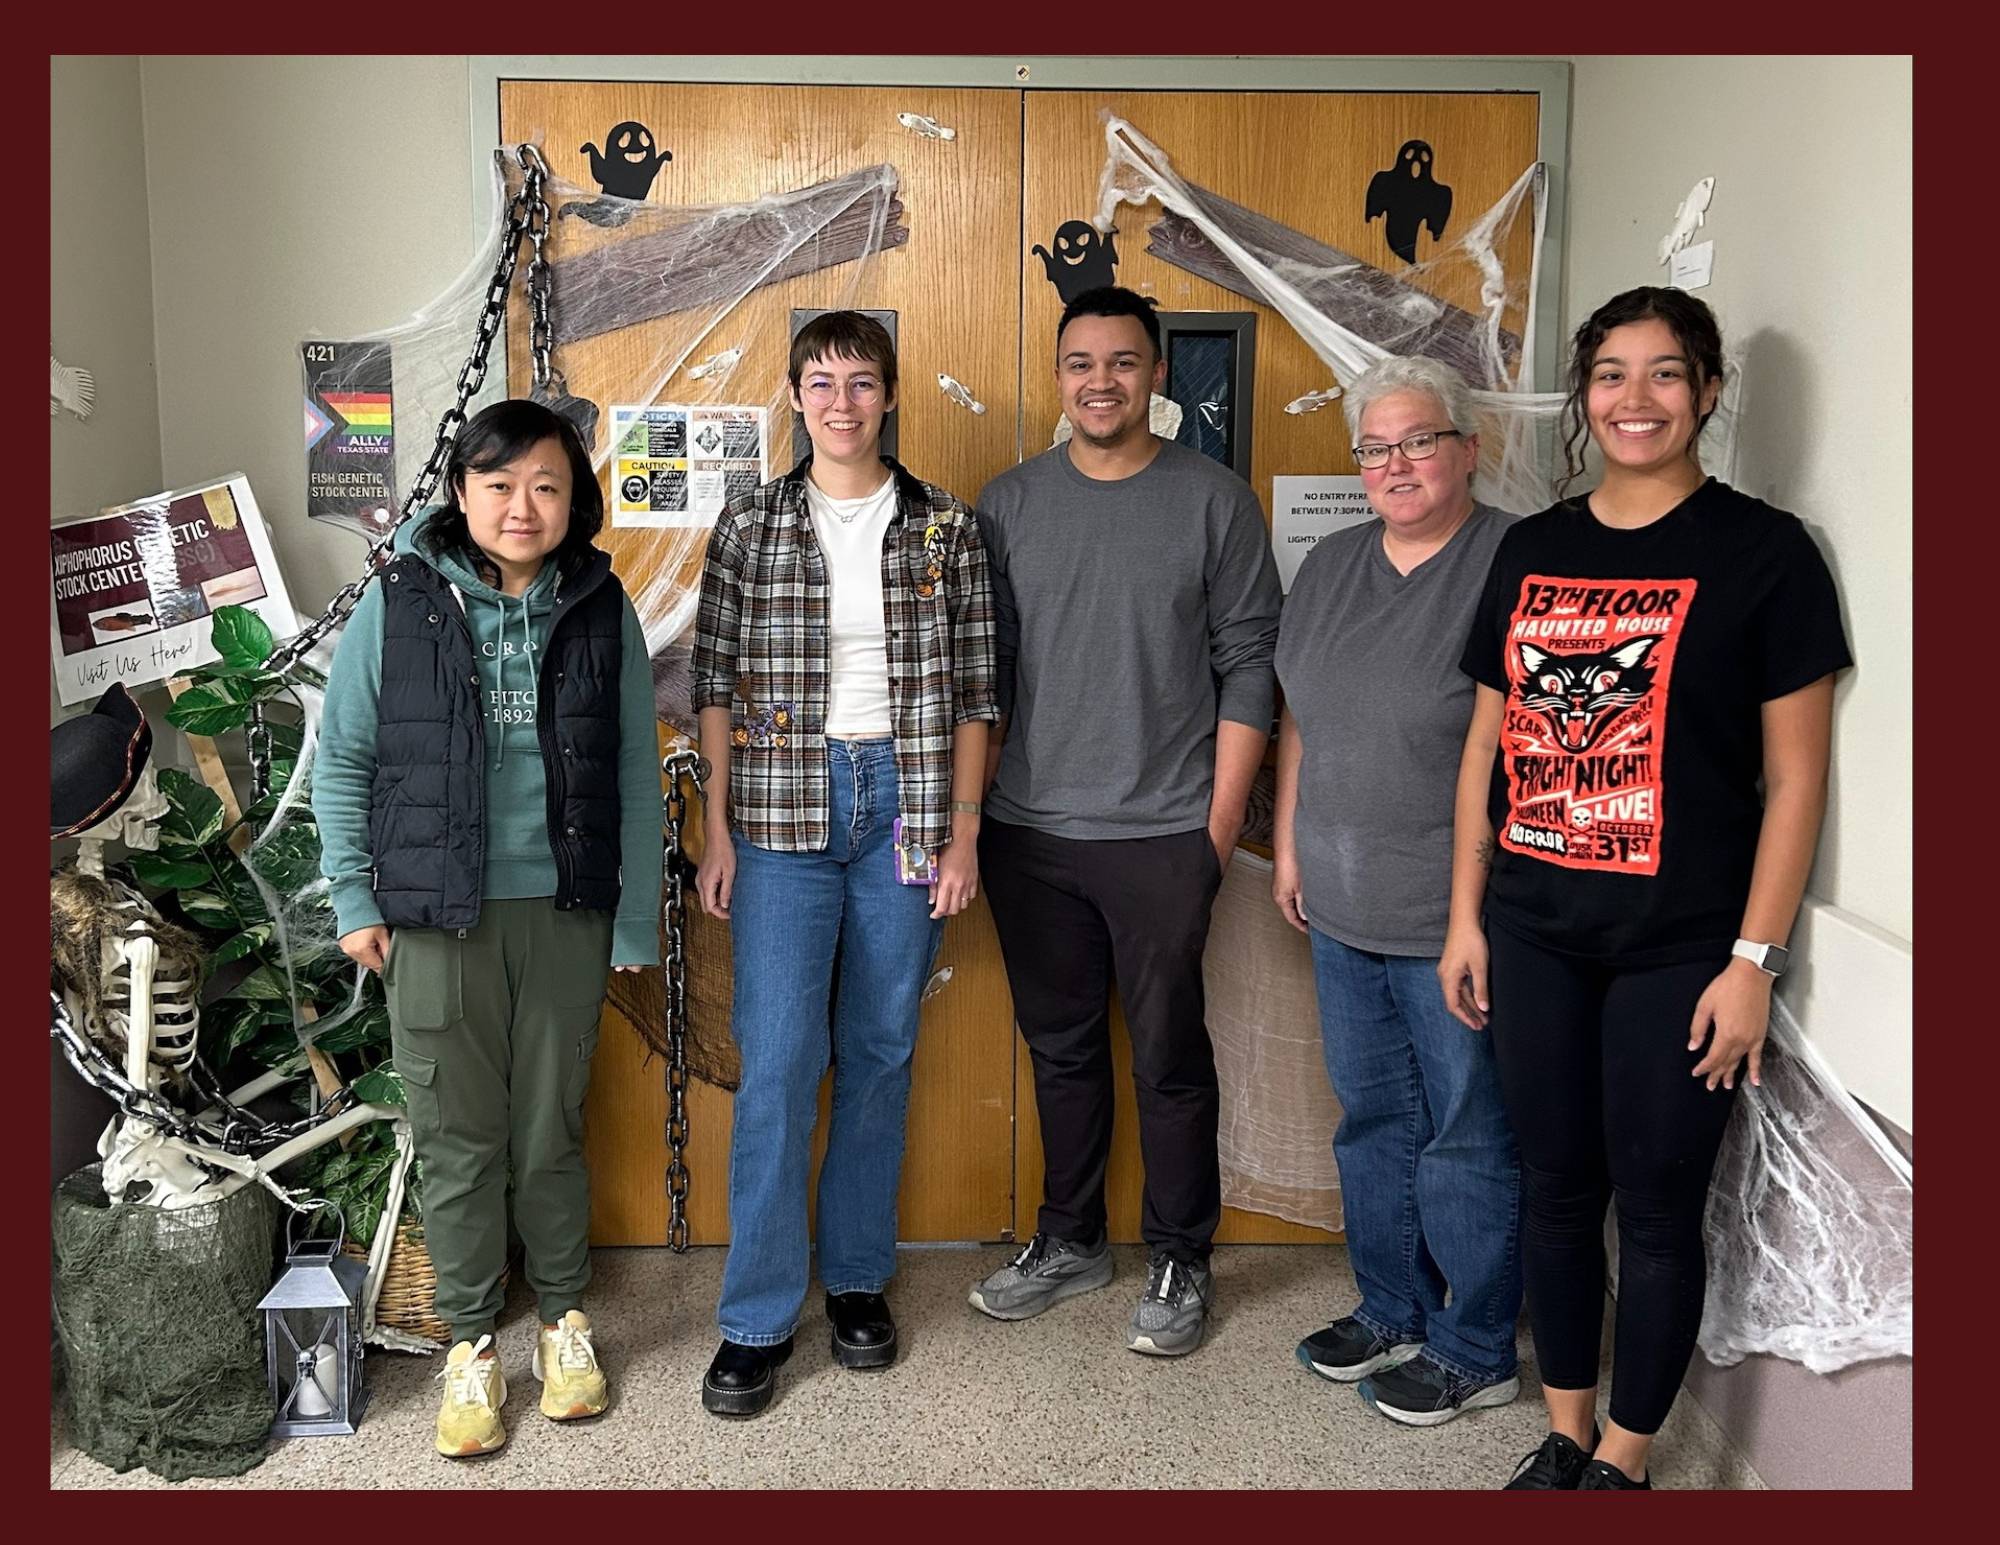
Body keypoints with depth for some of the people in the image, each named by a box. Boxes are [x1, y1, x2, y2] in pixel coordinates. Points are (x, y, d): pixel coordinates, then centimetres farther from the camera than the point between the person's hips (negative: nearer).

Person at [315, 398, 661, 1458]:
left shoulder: (602, 610, 0)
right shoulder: (398, 603, -3)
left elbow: (636, 773, 2)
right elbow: (342, 762, 3)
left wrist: (637, 919, 1)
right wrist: (355, 899, 0)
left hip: (565, 914, 1)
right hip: (436, 919, 0)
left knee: (551, 1130, 12)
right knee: (457, 1139, 8)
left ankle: (564, 1318, 32)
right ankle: (470, 1342, 26)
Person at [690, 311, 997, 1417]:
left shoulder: (947, 529, 4)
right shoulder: (749, 527, 3)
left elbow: (972, 690, 4)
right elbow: (716, 684, 4)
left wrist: (962, 833, -1)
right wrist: (717, 829, -1)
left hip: (905, 804, 1)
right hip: (780, 809, -1)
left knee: (882, 1056, 10)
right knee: (776, 1061, -4)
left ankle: (857, 1275, 27)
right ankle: (758, 1317, 9)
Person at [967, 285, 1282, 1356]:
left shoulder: (1215, 502, -2)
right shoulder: (1009, 502, 6)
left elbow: (1248, 666, -3)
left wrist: (1221, 819, -6)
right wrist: (968, 806, 5)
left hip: (1162, 835, -3)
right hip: (1028, 830, 3)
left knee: (1169, 1055, 6)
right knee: (1060, 1045, 15)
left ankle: (1179, 1260, 24)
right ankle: (1069, 1239, 32)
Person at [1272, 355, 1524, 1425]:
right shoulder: (1330, 565, 10)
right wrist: (1287, 844, 15)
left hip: (1457, 917, -7)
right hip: (1342, 911, 7)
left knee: (1467, 1137, 6)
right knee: (1372, 1119, 18)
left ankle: (1475, 1351, 24)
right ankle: (1392, 1312, 36)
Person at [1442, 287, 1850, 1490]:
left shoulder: (1762, 551, -5)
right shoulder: (1532, 550, 8)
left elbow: (1796, 776, -7)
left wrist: (1753, 960, -11)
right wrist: (1466, 917, 8)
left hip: (1678, 945, -4)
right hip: (1533, 934, 4)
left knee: (1658, 1206, 7)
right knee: (1557, 1186, 14)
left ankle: (1624, 1461, 26)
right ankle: (1564, 1436, 32)